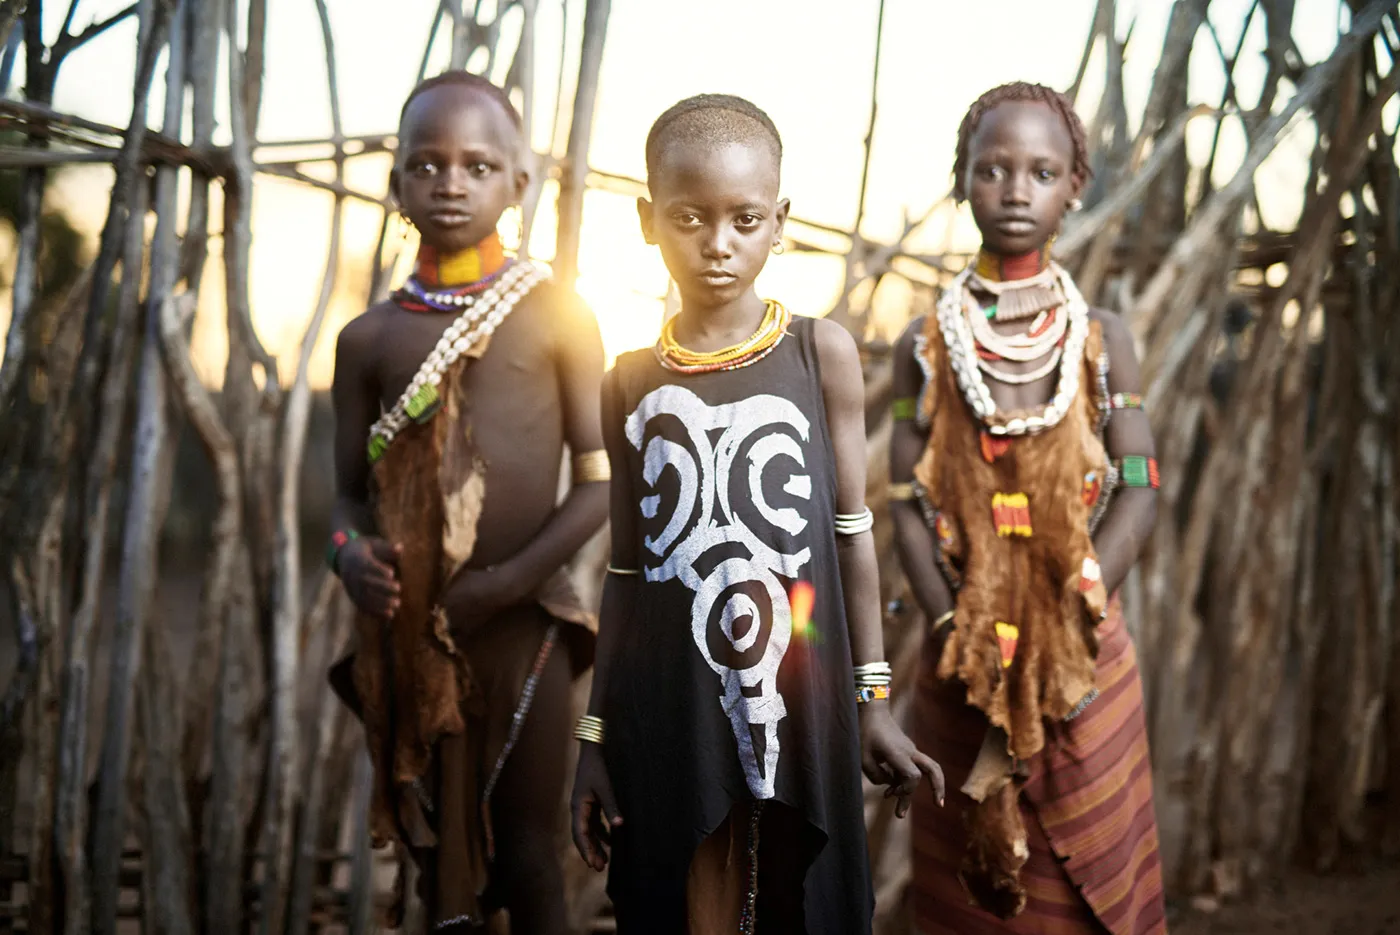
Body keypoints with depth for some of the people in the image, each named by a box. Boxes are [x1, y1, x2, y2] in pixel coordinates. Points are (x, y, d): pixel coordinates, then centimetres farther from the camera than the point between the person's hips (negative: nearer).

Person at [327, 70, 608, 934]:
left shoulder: (555, 316, -2)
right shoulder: (370, 337, 6)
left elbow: (600, 478, -5)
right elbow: (350, 490, 10)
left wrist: (506, 582, -15)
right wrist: (352, 554, -13)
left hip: (522, 621, -3)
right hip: (409, 632, 3)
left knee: (526, 860, 4)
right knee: (441, 860, 12)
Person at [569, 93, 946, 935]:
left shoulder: (822, 353, -1)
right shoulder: (631, 380, 3)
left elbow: (851, 531, 3)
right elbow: (626, 569, 7)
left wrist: (873, 701, 3)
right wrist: (596, 736, 8)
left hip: (798, 702, 0)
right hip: (673, 710, 1)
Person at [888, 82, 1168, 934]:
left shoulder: (1102, 340, 0)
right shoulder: (926, 346, 1)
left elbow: (1139, 494, -5)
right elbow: (908, 504, -3)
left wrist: (1062, 639, -15)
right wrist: (959, 638, -15)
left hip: (1085, 661, 0)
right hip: (961, 666, 1)